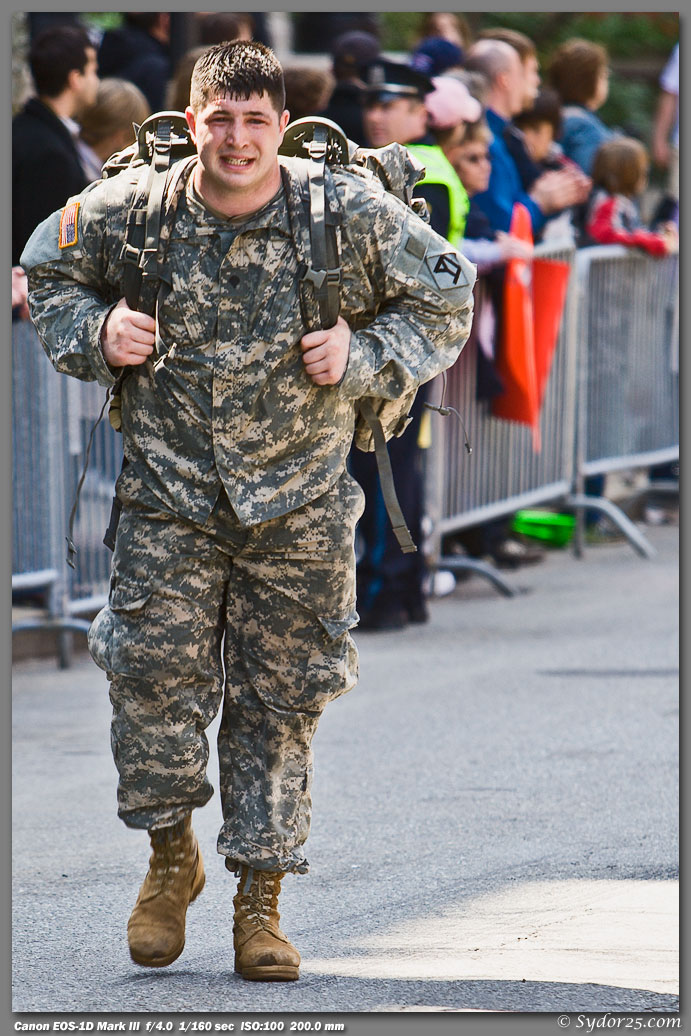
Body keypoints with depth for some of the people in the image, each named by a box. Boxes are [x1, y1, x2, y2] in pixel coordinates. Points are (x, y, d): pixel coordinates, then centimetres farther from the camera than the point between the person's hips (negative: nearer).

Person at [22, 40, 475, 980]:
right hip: (169, 490, 0)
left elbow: (444, 299, 3)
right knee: (153, 672, -8)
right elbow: (47, 274, 12)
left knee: (278, 699, 3)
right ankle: (172, 858, 17)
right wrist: (96, 333, -7)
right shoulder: (128, 211, -7)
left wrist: (363, 356, -12)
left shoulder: (350, 216, -10)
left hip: (299, 504, 0)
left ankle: (260, 899, 14)